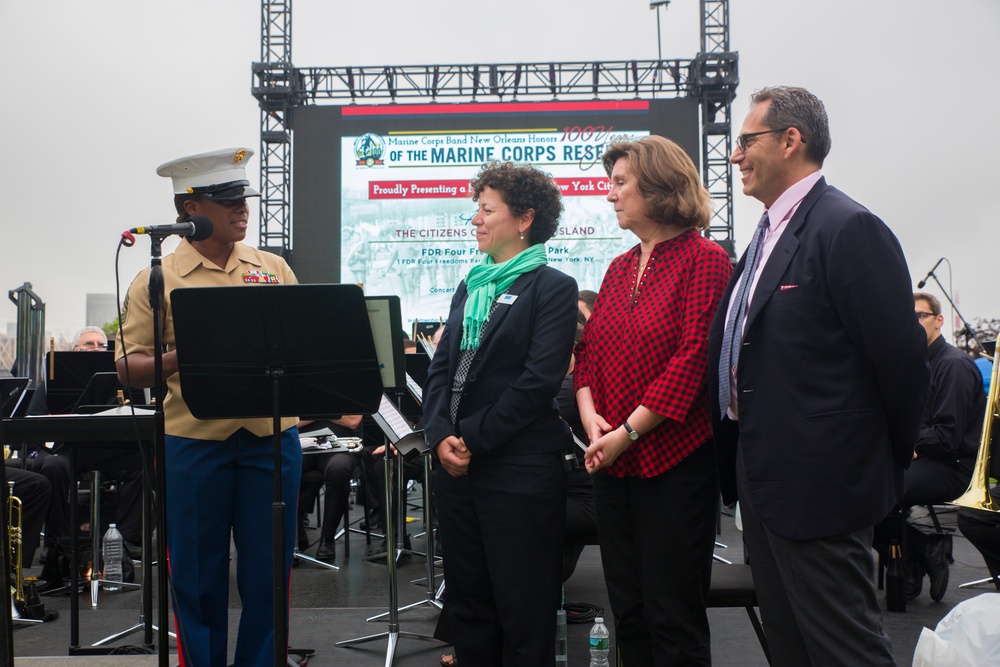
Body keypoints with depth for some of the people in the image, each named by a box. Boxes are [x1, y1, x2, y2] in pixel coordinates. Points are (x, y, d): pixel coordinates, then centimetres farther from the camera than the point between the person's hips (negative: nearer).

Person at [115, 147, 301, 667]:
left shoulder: (274, 269, 11)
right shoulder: (159, 279, 2)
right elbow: (128, 369, -1)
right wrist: (179, 359, -20)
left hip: (271, 437, 2)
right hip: (194, 443, -2)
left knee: (268, 570, 10)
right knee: (197, 574, 8)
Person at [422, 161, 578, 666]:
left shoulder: (553, 288, -5)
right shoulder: (470, 287, 17)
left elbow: (538, 381, -14)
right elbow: (440, 368, 11)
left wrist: (472, 438, -14)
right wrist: (440, 435, -6)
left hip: (518, 471, -7)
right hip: (456, 469, 7)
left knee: (523, 612, 3)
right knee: (468, 604, 14)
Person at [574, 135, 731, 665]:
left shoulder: (704, 260, -8)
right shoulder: (620, 268, 14)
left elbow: (694, 357, -16)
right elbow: (588, 351, 13)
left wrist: (628, 431, -17)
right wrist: (591, 416, -5)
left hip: (674, 459, -7)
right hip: (611, 462, 7)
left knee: (673, 615, 1)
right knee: (627, 608, 13)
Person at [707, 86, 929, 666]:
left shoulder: (849, 228, -16)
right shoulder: (770, 234, 14)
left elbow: (902, 356, -17)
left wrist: (890, 459, -6)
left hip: (819, 486, -10)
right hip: (764, 480, 10)